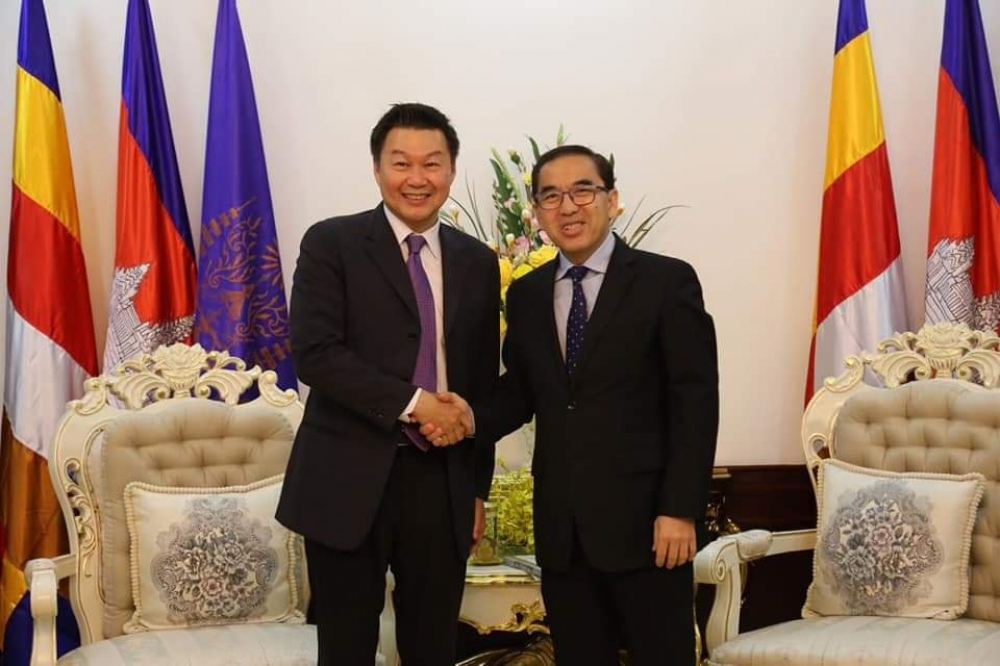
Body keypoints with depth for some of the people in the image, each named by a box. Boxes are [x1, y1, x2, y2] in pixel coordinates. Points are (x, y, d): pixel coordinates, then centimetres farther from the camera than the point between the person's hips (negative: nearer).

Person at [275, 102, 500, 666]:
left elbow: (484, 381, 13)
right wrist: (413, 402, -17)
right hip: (349, 482, -3)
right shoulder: (331, 244, -3)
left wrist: (478, 487, 13)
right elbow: (314, 354, -14)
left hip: (442, 482, 4)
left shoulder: (478, 262, 10)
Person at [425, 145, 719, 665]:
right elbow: (522, 391, 14)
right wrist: (473, 415, -7)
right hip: (560, 524, 5)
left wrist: (679, 509, -13)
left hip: (643, 517, -4)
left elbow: (694, 403, -8)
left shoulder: (666, 281, -4)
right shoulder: (525, 295, 11)